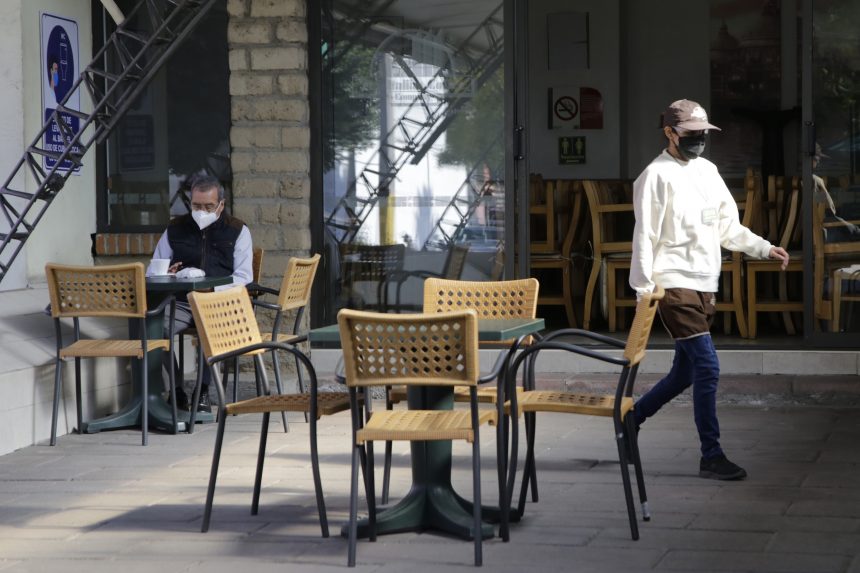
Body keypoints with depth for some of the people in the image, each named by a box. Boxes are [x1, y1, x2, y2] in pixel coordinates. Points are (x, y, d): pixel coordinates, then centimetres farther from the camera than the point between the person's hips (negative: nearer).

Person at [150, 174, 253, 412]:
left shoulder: (237, 231, 10)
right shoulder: (175, 229, 17)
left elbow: (243, 277, 0)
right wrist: (166, 275, -8)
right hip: (181, 302, 2)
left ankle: (203, 391, -21)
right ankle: (176, 390, -17)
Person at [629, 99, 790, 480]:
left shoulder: (707, 171, 15)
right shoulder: (657, 175, -7)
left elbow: (729, 228, 17)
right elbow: (644, 237, -10)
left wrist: (765, 249, 5)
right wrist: (644, 291, -14)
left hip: (705, 288, 8)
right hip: (675, 287, -8)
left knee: (685, 371, 13)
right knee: (707, 367, -11)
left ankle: (631, 417, 32)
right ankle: (712, 457, -5)